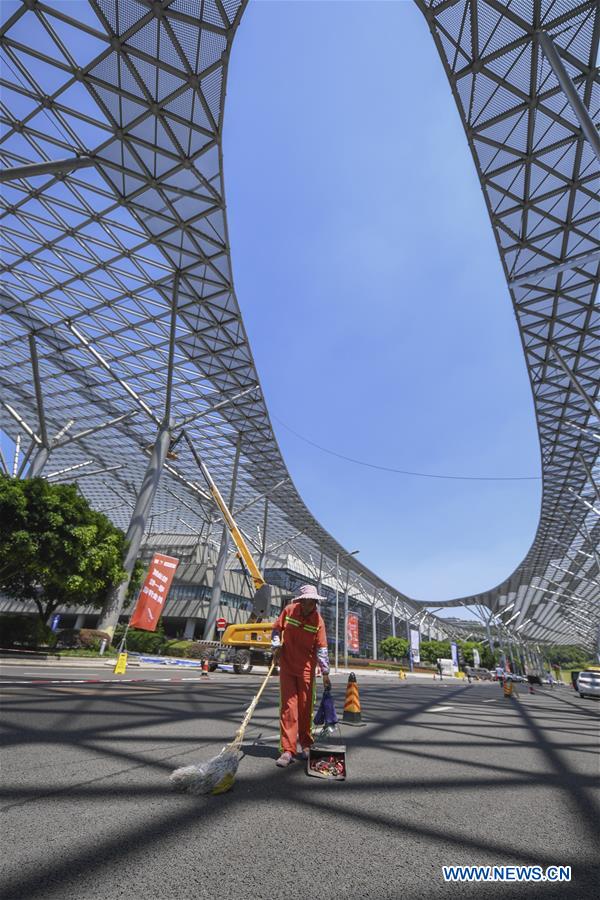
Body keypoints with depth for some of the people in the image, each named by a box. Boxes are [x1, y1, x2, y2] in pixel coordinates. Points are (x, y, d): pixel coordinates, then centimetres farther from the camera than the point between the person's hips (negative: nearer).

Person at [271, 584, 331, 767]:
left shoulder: (318, 621, -11)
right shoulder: (289, 610, -9)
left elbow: (321, 648, -10)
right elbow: (277, 628, 6)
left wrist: (325, 673, -12)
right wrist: (276, 646, -7)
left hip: (306, 668, 0)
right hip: (287, 665, 0)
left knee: (305, 707, 11)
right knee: (288, 706, 0)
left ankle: (306, 745, 30)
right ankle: (287, 750, 7)